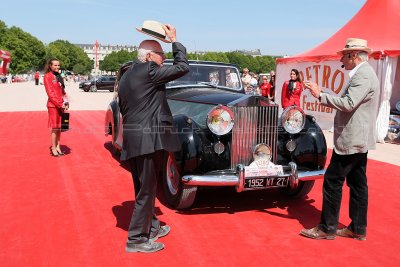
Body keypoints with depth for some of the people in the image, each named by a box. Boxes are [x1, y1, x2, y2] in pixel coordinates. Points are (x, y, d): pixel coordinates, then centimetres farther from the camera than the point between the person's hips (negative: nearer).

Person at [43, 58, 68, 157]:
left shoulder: (59, 76, 15)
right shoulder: (47, 76, -6)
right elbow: (50, 93, -12)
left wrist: (66, 103, 3)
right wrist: (60, 104, -15)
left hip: (61, 105, 7)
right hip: (53, 105, -7)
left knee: (59, 127, 10)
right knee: (54, 127, -3)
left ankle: (58, 147, 18)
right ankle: (53, 148, 4)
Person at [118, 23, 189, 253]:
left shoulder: (126, 76, 16)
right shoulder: (149, 71, -11)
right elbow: (183, 67, -8)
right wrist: (175, 40, 4)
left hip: (132, 140, 10)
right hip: (148, 139, -9)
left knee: (144, 188, 19)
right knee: (146, 190, 0)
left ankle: (151, 227, 34)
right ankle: (137, 239, 9)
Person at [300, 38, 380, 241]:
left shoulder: (363, 75, -16)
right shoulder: (362, 73, 16)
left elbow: (348, 104, -26)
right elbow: (349, 103, 17)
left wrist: (320, 95, -21)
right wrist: (322, 94, 10)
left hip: (350, 140, -10)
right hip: (358, 140, 10)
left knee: (332, 181, -5)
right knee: (357, 183, 12)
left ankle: (327, 228, 4)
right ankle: (358, 229, 21)